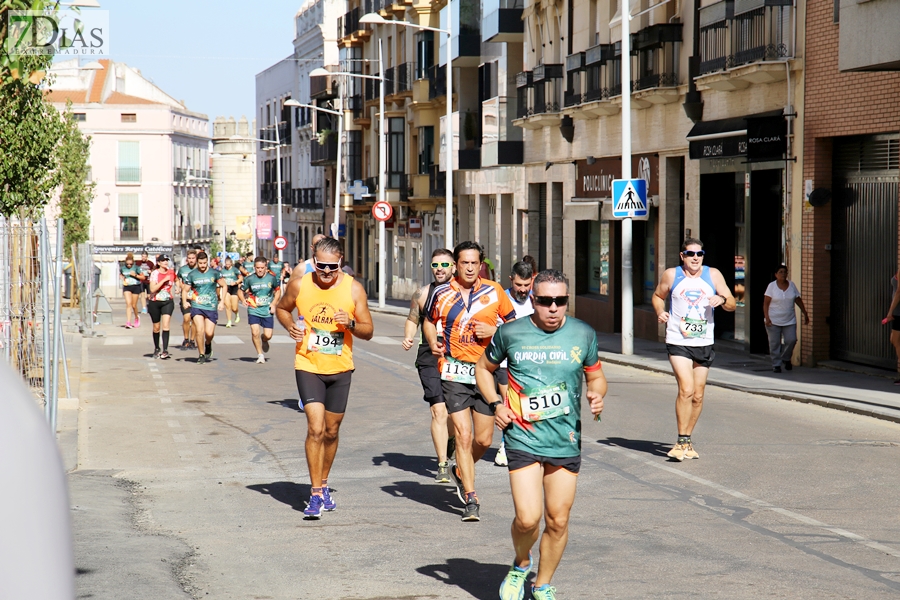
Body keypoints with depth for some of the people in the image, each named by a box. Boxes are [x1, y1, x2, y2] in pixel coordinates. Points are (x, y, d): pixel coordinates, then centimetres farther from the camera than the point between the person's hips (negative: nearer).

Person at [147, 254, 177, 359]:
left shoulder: (171, 272, 3)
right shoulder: (154, 273, -8)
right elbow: (152, 289, -19)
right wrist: (164, 280, -23)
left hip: (168, 301, 1)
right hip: (155, 303, -1)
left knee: (165, 324, -16)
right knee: (156, 327, 9)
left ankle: (165, 350, -21)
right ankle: (156, 349, 28)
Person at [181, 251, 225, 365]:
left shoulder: (214, 273, 1)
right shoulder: (192, 275, 2)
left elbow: (223, 285, 11)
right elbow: (185, 290, 9)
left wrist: (222, 301, 4)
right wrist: (184, 301, -10)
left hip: (211, 307, 0)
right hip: (196, 306, 0)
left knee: (209, 333, -6)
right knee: (199, 330, -15)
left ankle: (208, 344, 30)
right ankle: (202, 355, 0)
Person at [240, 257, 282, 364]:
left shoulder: (272, 278, -4)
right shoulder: (249, 279, -5)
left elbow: (278, 290, 11)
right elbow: (240, 291, 7)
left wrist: (273, 304, -1)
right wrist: (243, 300, -13)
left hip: (267, 311, 1)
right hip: (253, 310, 0)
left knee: (268, 335, -2)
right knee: (255, 333, -15)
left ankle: (264, 341, 38)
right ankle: (260, 354, 6)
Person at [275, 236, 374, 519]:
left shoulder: (354, 289, -5)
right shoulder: (299, 285, -5)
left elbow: (368, 331, 0)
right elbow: (282, 308, 15)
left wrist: (351, 324, -21)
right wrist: (290, 325, -6)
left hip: (340, 369, 2)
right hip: (308, 368, -2)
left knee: (331, 431, 12)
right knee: (315, 428, -14)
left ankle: (324, 485, 33)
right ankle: (315, 495, -9)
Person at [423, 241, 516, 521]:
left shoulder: (494, 291, 1)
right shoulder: (441, 293, 0)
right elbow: (429, 321, 17)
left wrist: (494, 331, -9)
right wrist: (433, 343, -2)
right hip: (454, 373, -2)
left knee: (483, 440, 7)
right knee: (463, 435, -9)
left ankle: (461, 473, 37)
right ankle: (471, 499, -2)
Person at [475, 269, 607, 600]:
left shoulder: (583, 334, 1)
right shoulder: (511, 333, -3)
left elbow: (596, 376, 15)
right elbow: (484, 368, 13)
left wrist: (597, 395, -8)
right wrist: (495, 404, -2)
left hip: (566, 441, 2)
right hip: (523, 438, -2)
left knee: (558, 521, 7)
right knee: (527, 519, -13)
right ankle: (521, 564, 20)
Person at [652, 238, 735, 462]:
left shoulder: (713, 275, 5)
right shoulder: (671, 275, 1)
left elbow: (732, 305, 7)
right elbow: (658, 296, 18)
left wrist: (722, 299, -16)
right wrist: (660, 312, -3)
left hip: (704, 343, 3)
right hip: (678, 342, -3)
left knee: (698, 395, 8)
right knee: (686, 389, -17)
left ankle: (687, 440, 24)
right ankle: (681, 442, -10)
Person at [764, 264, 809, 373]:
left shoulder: (791, 285, 5)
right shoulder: (772, 286, -5)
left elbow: (798, 300, 13)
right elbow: (766, 303, -8)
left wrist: (805, 313, 14)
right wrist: (767, 318, -18)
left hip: (789, 320, 3)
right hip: (774, 320, -3)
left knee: (791, 340, -7)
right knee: (775, 343, -2)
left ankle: (786, 359, 18)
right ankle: (776, 364, 10)